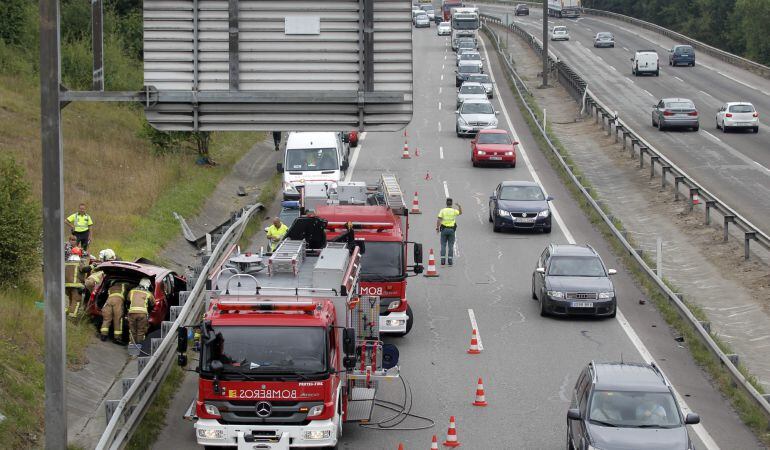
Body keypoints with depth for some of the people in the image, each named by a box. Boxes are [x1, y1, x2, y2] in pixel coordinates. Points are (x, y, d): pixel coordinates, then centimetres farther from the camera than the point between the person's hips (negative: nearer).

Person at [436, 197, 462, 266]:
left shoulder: (442, 210, -6)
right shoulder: (454, 211, -3)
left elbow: (438, 220, -12)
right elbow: (460, 212, 18)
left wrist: (437, 228, -4)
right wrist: (459, 206, 29)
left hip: (444, 229, -1)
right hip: (452, 230, 1)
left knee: (443, 245, 5)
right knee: (451, 246, 6)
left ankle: (443, 260, -1)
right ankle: (450, 260, 3)